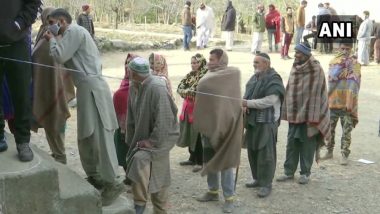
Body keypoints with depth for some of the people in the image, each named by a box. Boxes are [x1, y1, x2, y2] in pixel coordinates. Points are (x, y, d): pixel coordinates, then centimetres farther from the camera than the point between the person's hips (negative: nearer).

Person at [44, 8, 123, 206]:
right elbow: (67, 59, 19)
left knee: (100, 135, -12)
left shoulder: (74, 31, -7)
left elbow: (60, 57, -14)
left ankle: (112, 183, -10)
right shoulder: (73, 34, 24)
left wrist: (52, 39, 4)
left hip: (91, 87, -11)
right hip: (86, 88, 11)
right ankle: (94, 177, 25)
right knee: (86, 136, 15)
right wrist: (53, 39, 12)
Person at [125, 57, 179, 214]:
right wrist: (131, 141, 6)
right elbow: (131, 118, 8)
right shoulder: (134, 89, 1)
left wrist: (153, 141, -23)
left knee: (140, 160, -29)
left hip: (161, 138, -8)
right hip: (144, 138, 8)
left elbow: (163, 119, -27)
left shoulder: (157, 88, -25)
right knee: (155, 179, 13)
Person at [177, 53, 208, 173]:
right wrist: (189, 92, -16)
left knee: (197, 136, -4)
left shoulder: (205, 76, -12)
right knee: (189, 134, 14)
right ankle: (192, 158, 28)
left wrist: (185, 91, -10)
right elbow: (180, 88, 2)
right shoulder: (190, 75, 11)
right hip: (188, 108, 8)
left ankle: (200, 162, 6)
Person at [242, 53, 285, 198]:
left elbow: (270, 101, -20)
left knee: (265, 153, -5)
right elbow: (248, 95, 16)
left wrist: (248, 103, -18)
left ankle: (266, 184, 2)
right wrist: (246, 105, -7)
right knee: (252, 151, 13)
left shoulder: (273, 79, -11)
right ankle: (258, 179, 26)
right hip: (252, 120, 8)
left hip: (266, 122, -8)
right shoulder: (254, 78, 13)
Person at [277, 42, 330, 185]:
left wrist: (313, 118, -16)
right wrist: (286, 112, 10)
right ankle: (289, 171, 18)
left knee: (307, 145, 5)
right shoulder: (295, 69, 9)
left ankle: (305, 173, 16)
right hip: (294, 114, 6)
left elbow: (316, 94, -13)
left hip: (307, 115, -6)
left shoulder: (316, 70, -11)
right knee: (291, 144, 9)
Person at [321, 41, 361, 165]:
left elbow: (354, 83, -13)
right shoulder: (334, 61, 6)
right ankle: (329, 151, 26)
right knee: (329, 128, 11)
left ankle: (345, 155, 8)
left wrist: (350, 102, -22)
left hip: (347, 103, -3)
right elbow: (332, 77, -9)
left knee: (346, 130, 0)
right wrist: (341, 64, -17)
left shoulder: (354, 64, -4)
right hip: (333, 101, 3)